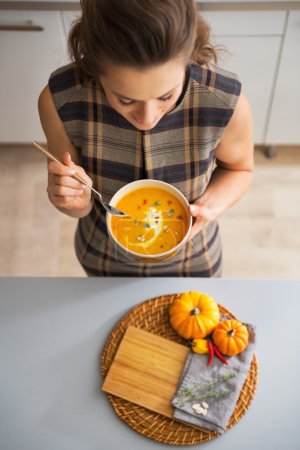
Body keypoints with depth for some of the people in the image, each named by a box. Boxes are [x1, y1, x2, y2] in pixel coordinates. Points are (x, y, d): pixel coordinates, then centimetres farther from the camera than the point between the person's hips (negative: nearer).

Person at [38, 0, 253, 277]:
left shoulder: (226, 102, -33)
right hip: (103, 258, 1)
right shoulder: (59, 99, -31)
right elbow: (81, 207, -16)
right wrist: (78, 201, -38)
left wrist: (211, 205, -28)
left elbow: (239, 168, -9)